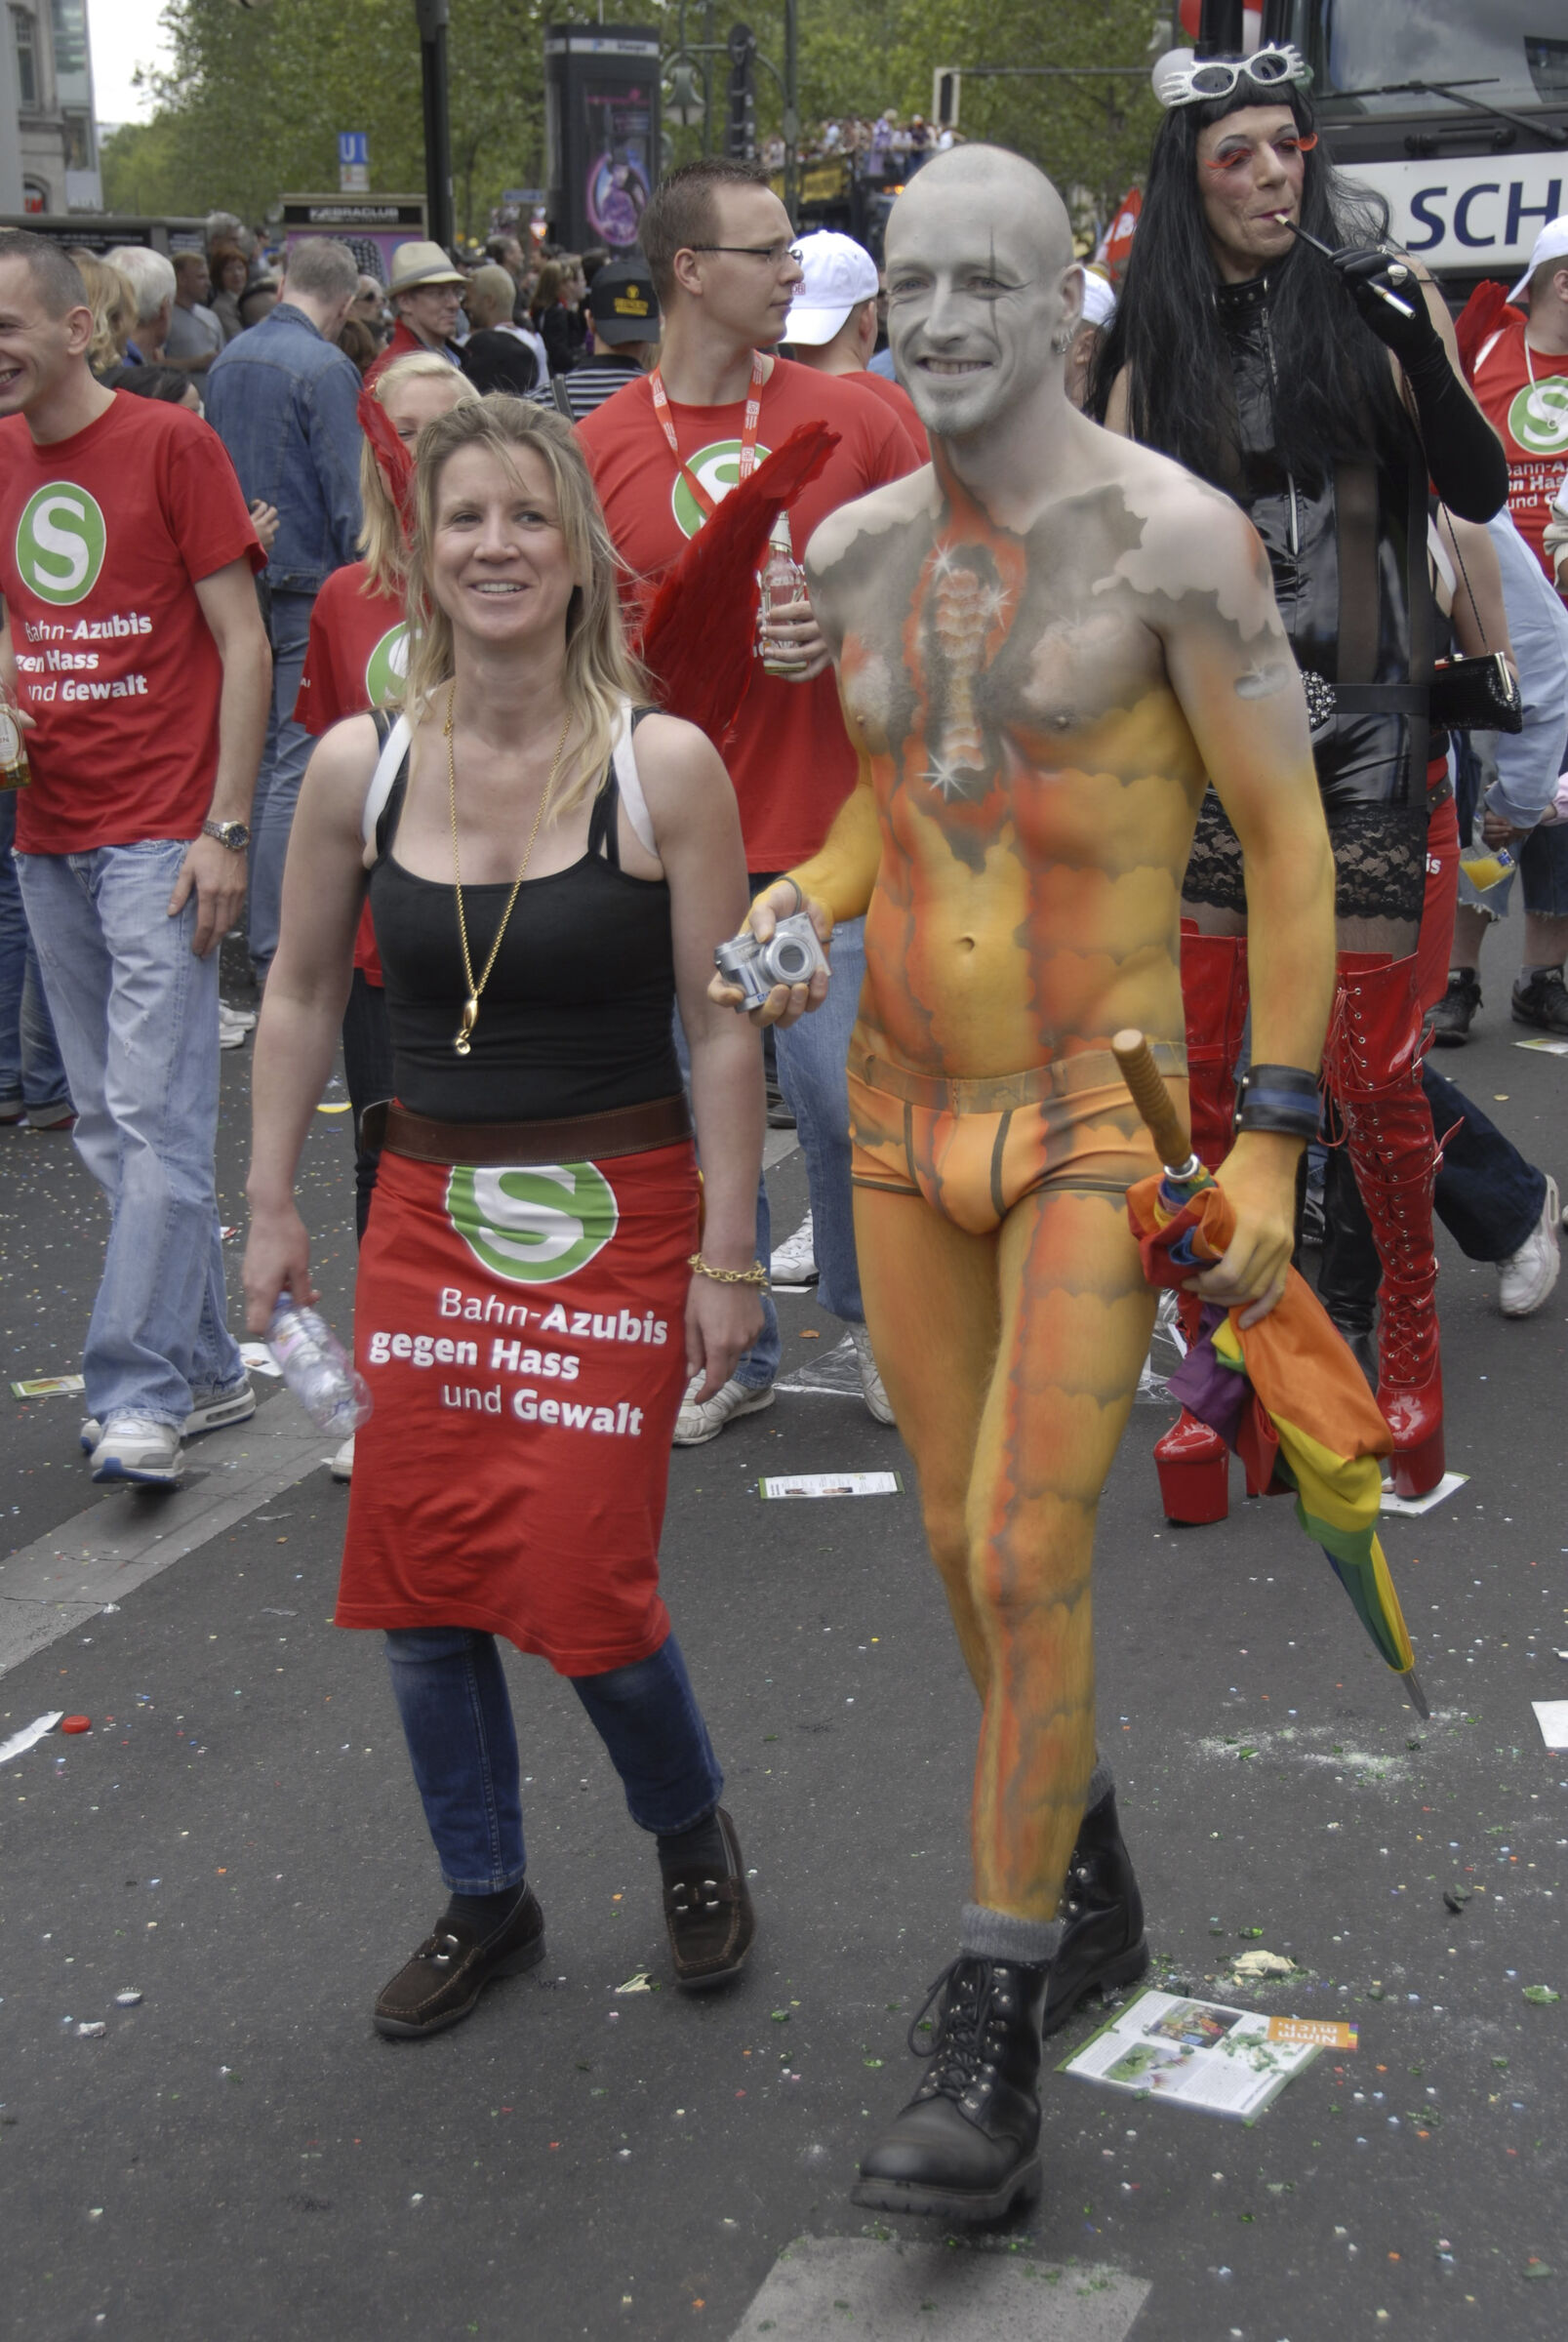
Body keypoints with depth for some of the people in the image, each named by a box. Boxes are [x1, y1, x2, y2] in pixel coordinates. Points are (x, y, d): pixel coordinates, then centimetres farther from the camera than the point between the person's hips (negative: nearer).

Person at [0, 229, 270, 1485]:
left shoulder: (170, 443, -6)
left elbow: (243, 645, -7)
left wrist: (226, 829, -13)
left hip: (162, 837, -7)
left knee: (157, 1117, -8)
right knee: (108, 1125, 10)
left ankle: (140, 1395, -5)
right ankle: (207, 1368, 20)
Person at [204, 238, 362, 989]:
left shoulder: (226, 362, 11)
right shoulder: (325, 368, -13)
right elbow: (347, 496, -16)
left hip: (243, 582, 8)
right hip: (309, 584, -8)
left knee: (262, 759, 16)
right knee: (299, 766, -6)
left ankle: (265, 922, 25)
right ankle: (275, 949, -7)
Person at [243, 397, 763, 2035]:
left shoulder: (662, 765, -11)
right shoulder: (358, 765, -2)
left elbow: (721, 1028, -7)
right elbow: (302, 995, 10)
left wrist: (726, 1255, -7)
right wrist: (271, 1205, 9)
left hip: (613, 1216, -4)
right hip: (427, 1210, 4)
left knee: (582, 1583, -7)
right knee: (416, 1574, 6)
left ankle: (692, 1838, 27)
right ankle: (484, 1901, 30)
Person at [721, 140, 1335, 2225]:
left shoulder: (1177, 533, -14)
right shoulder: (852, 550, 4)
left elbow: (1291, 842, -9)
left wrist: (1274, 1150, -12)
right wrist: (798, 913, -6)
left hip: (1105, 1126, -6)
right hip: (906, 1113, 6)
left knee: (1026, 1563, -13)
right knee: (969, 1554, 14)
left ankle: (990, 2072, -2)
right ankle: (1091, 1901, 38)